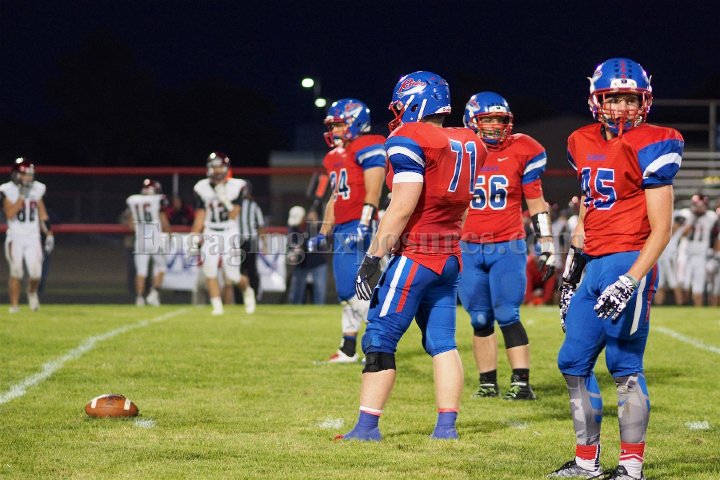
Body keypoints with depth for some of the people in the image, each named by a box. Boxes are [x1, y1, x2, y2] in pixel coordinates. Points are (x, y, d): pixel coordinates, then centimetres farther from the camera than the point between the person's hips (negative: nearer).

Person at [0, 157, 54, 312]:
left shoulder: (37, 189, 5)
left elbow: (43, 215, 11)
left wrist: (49, 235, 9)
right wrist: (22, 196, -19)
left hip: (33, 237, 2)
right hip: (15, 237, -2)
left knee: (35, 273, -9)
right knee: (16, 272, -7)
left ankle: (32, 292, 22)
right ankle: (14, 305, 3)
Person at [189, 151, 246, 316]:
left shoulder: (236, 186, -6)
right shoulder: (202, 188, 1)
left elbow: (234, 215, -11)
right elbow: (200, 216, 5)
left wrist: (224, 198, -22)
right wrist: (194, 239, 0)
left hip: (230, 234, -2)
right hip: (210, 234, 2)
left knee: (232, 276, -2)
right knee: (210, 272, -10)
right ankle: (217, 306, -1)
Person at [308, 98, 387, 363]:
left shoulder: (367, 148, -8)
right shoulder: (335, 156, 20)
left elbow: (372, 193, -16)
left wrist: (363, 227, -23)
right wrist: (323, 233, 25)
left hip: (358, 227, -9)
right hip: (342, 229, 9)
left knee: (351, 289, -16)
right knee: (346, 291, 9)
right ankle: (348, 349, 13)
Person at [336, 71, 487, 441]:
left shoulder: (410, 140, -12)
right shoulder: (468, 144, 11)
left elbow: (402, 207, -17)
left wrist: (374, 257, -15)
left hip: (415, 254, -8)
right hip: (450, 254, 8)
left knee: (380, 339, -2)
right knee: (442, 342, 9)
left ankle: (367, 426, -3)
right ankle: (447, 426, 6)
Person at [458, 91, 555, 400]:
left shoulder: (521, 152, 0)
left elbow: (536, 205, 5)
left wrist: (546, 247, 3)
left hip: (508, 247, -2)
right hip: (469, 248, 2)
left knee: (507, 316, -10)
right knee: (480, 320, 6)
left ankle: (522, 383, -9)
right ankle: (487, 384, 14)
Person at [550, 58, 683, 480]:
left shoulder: (650, 148, -9)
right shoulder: (585, 145, 13)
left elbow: (661, 229, -12)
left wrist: (630, 281, -20)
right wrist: (570, 274, 22)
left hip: (628, 264, -8)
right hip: (594, 267, 8)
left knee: (625, 366, -5)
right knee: (574, 362, 10)